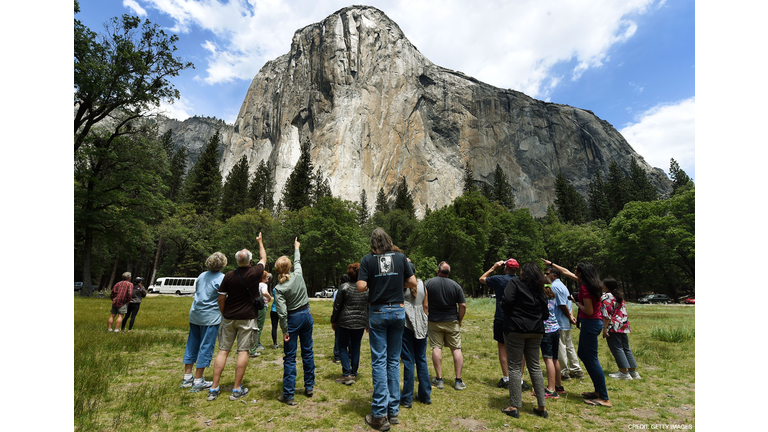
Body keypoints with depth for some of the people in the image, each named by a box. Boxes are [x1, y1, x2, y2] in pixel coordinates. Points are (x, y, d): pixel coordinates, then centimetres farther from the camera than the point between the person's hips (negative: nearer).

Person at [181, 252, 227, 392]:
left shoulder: (202, 276, 8)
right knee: (206, 347, 2)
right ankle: (197, 381, 8)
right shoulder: (222, 278, -12)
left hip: (195, 315, 7)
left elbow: (196, 295, 17)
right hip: (210, 318, -7)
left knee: (192, 345, 16)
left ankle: (187, 376, 25)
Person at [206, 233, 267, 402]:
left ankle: (214, 389, 13)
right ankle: (237, 389, 8)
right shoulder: (255, 273, -9)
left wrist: (224, 315, 16)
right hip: (247, 318, -2)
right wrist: (260, 242, 25)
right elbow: (263, 259, 11)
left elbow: (221, 298, 1)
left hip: (229, 318, 3)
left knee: (223, 350, 9)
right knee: (243, 351, 3)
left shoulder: (229, 276, -5)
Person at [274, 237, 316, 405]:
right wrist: (296, 248, 32)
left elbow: (282, 312, -18)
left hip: (293, 319, -4)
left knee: (289, 357, 5)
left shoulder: (279, 288, -16)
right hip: (306, 315, 4)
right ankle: (309, 387, 27)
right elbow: (297, 261, 15)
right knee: (307, 352, 15)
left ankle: (288, 395, 10)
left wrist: (285, 331, -9)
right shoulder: (298, 276, -9)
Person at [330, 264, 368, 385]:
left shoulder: (344, 287, -9)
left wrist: (333, 321, 6)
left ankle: (347, 374, 2)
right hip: (361, 323, 4)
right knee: (356, 348, 13)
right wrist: (368, 322, 18)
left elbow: (337, 306, -5)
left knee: (342, 347, 8)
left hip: (345, 322, -3)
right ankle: (354, 374, 20)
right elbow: (369, 306, 8)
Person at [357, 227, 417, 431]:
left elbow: (361, 287, -12)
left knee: (379, 361, 4)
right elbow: (412, 282, 2)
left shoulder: (368, 259, -6)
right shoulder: (400, 257, 0)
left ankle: (380, 415, 9)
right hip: (398, 311, 3)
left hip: (377, 312, -2)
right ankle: (393, 411, 21)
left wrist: (373, 283, 8)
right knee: (394, 360, 13)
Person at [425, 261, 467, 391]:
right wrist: (459, 320, 9)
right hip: (452, 322, 1)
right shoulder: (455, 285, -2)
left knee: (436, 348, 5)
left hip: (434, 321, -1)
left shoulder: (429, 283, -4)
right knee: (456, 349, 7)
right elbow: (463, 306, -4)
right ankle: (458, 381, 9)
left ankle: (439, 379, 8)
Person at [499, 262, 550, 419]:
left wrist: (502, 304, 1)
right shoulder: (539, 290, 11)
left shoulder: (514, 283, -6)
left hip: (515, 329, -5)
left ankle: (514, 406, 6)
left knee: (514, 366, 2)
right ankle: (542, 406, 20)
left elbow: (507, 302, -20)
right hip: (536, 332, 5)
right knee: (535, 366, 15)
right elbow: (545, 313, 11)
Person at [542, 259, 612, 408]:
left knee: (592, 359, -4)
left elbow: (589, 311, -21)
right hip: (594, 322, 10)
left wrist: (576, 302, -7)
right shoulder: (589, 284, 10)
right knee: (582, 354, 18)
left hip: (590, 323, -10)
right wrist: (552, 264, 28)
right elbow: (567, 272, 21)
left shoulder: (585, 287, -19)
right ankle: (598, 390, 25)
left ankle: (604, 398, 3)